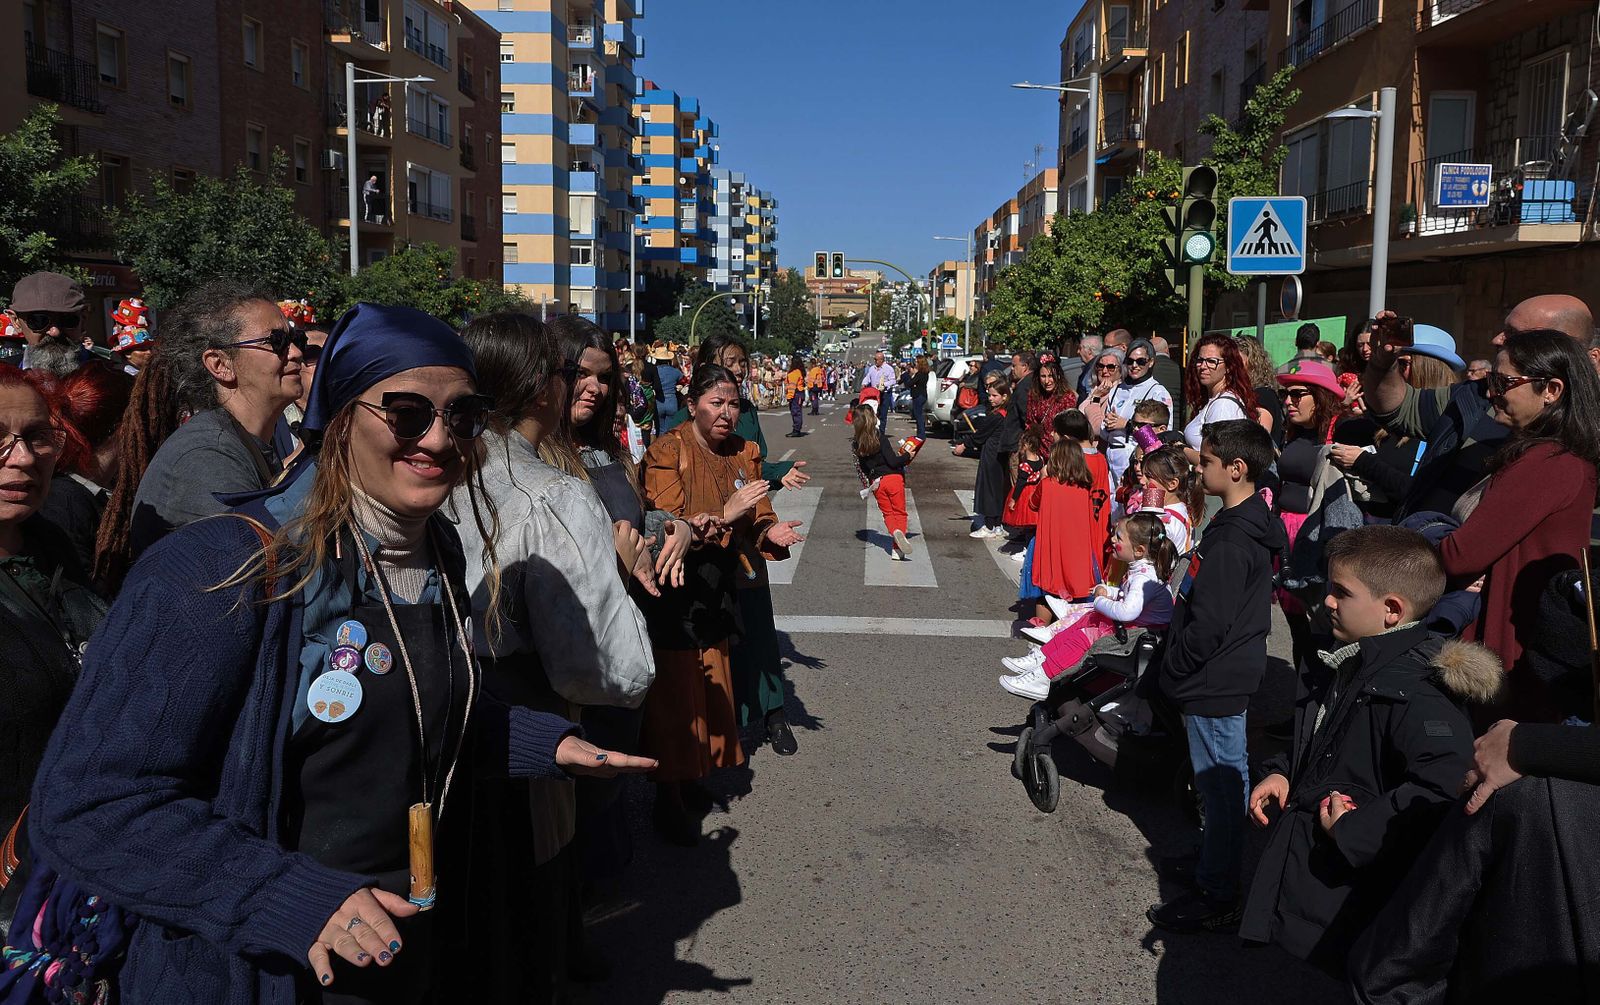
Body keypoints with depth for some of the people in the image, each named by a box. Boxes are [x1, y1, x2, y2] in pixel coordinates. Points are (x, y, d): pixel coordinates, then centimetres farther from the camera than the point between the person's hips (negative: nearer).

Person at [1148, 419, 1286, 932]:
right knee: (1227, 778, 22)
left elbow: (1209, 624, -26)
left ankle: (1216, 896, 12)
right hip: (1231, 673, 10)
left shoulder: (1231, 539, -25)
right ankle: (1215, 853, 38)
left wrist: (1172, 671, -12)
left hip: (1214, 681, -10)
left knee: (1219, 785, 1)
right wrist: (1178, 668, 19)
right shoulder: (1253, 522, 7)